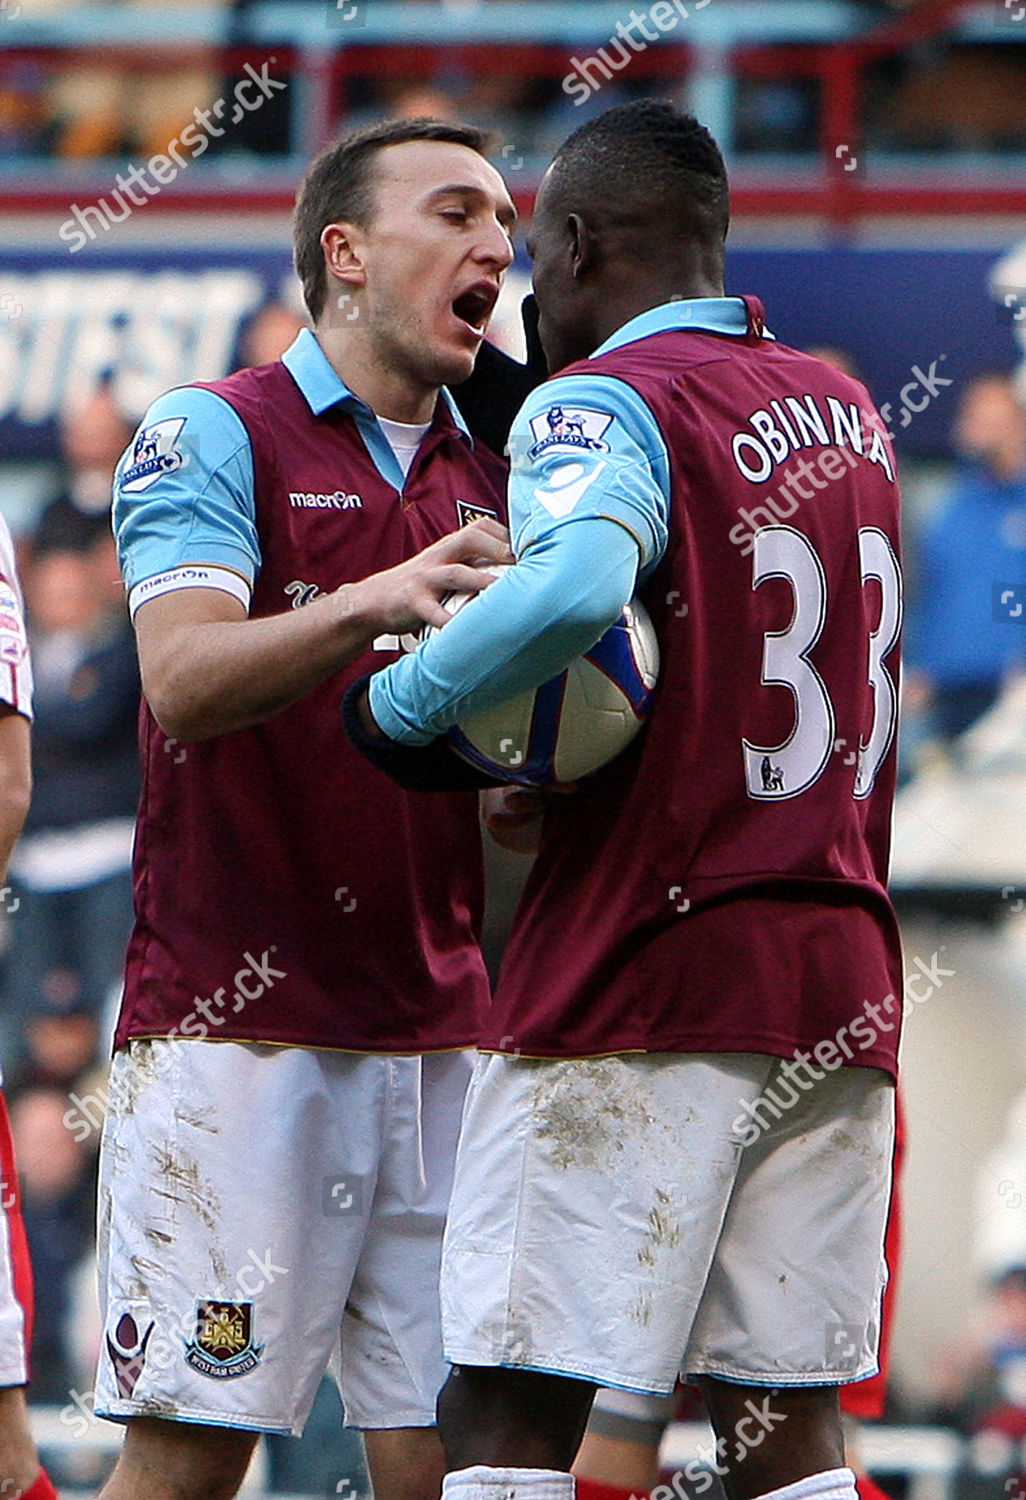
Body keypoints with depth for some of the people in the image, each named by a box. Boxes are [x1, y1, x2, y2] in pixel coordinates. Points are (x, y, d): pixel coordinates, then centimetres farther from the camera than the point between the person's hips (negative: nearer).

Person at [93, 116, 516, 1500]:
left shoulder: (491, 480, 17)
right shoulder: (216, 435, 0)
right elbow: (182, 682, -17)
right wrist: (373, 605, -33)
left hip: (440, 1039, 6)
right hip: (234, 1022, -6)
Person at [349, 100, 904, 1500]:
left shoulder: (606, 403, -9)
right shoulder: (843, 411, 16)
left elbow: (576, 587, -29)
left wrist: (399, 704, -17)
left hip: (636, 982, -7)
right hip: (839, 987, 7)